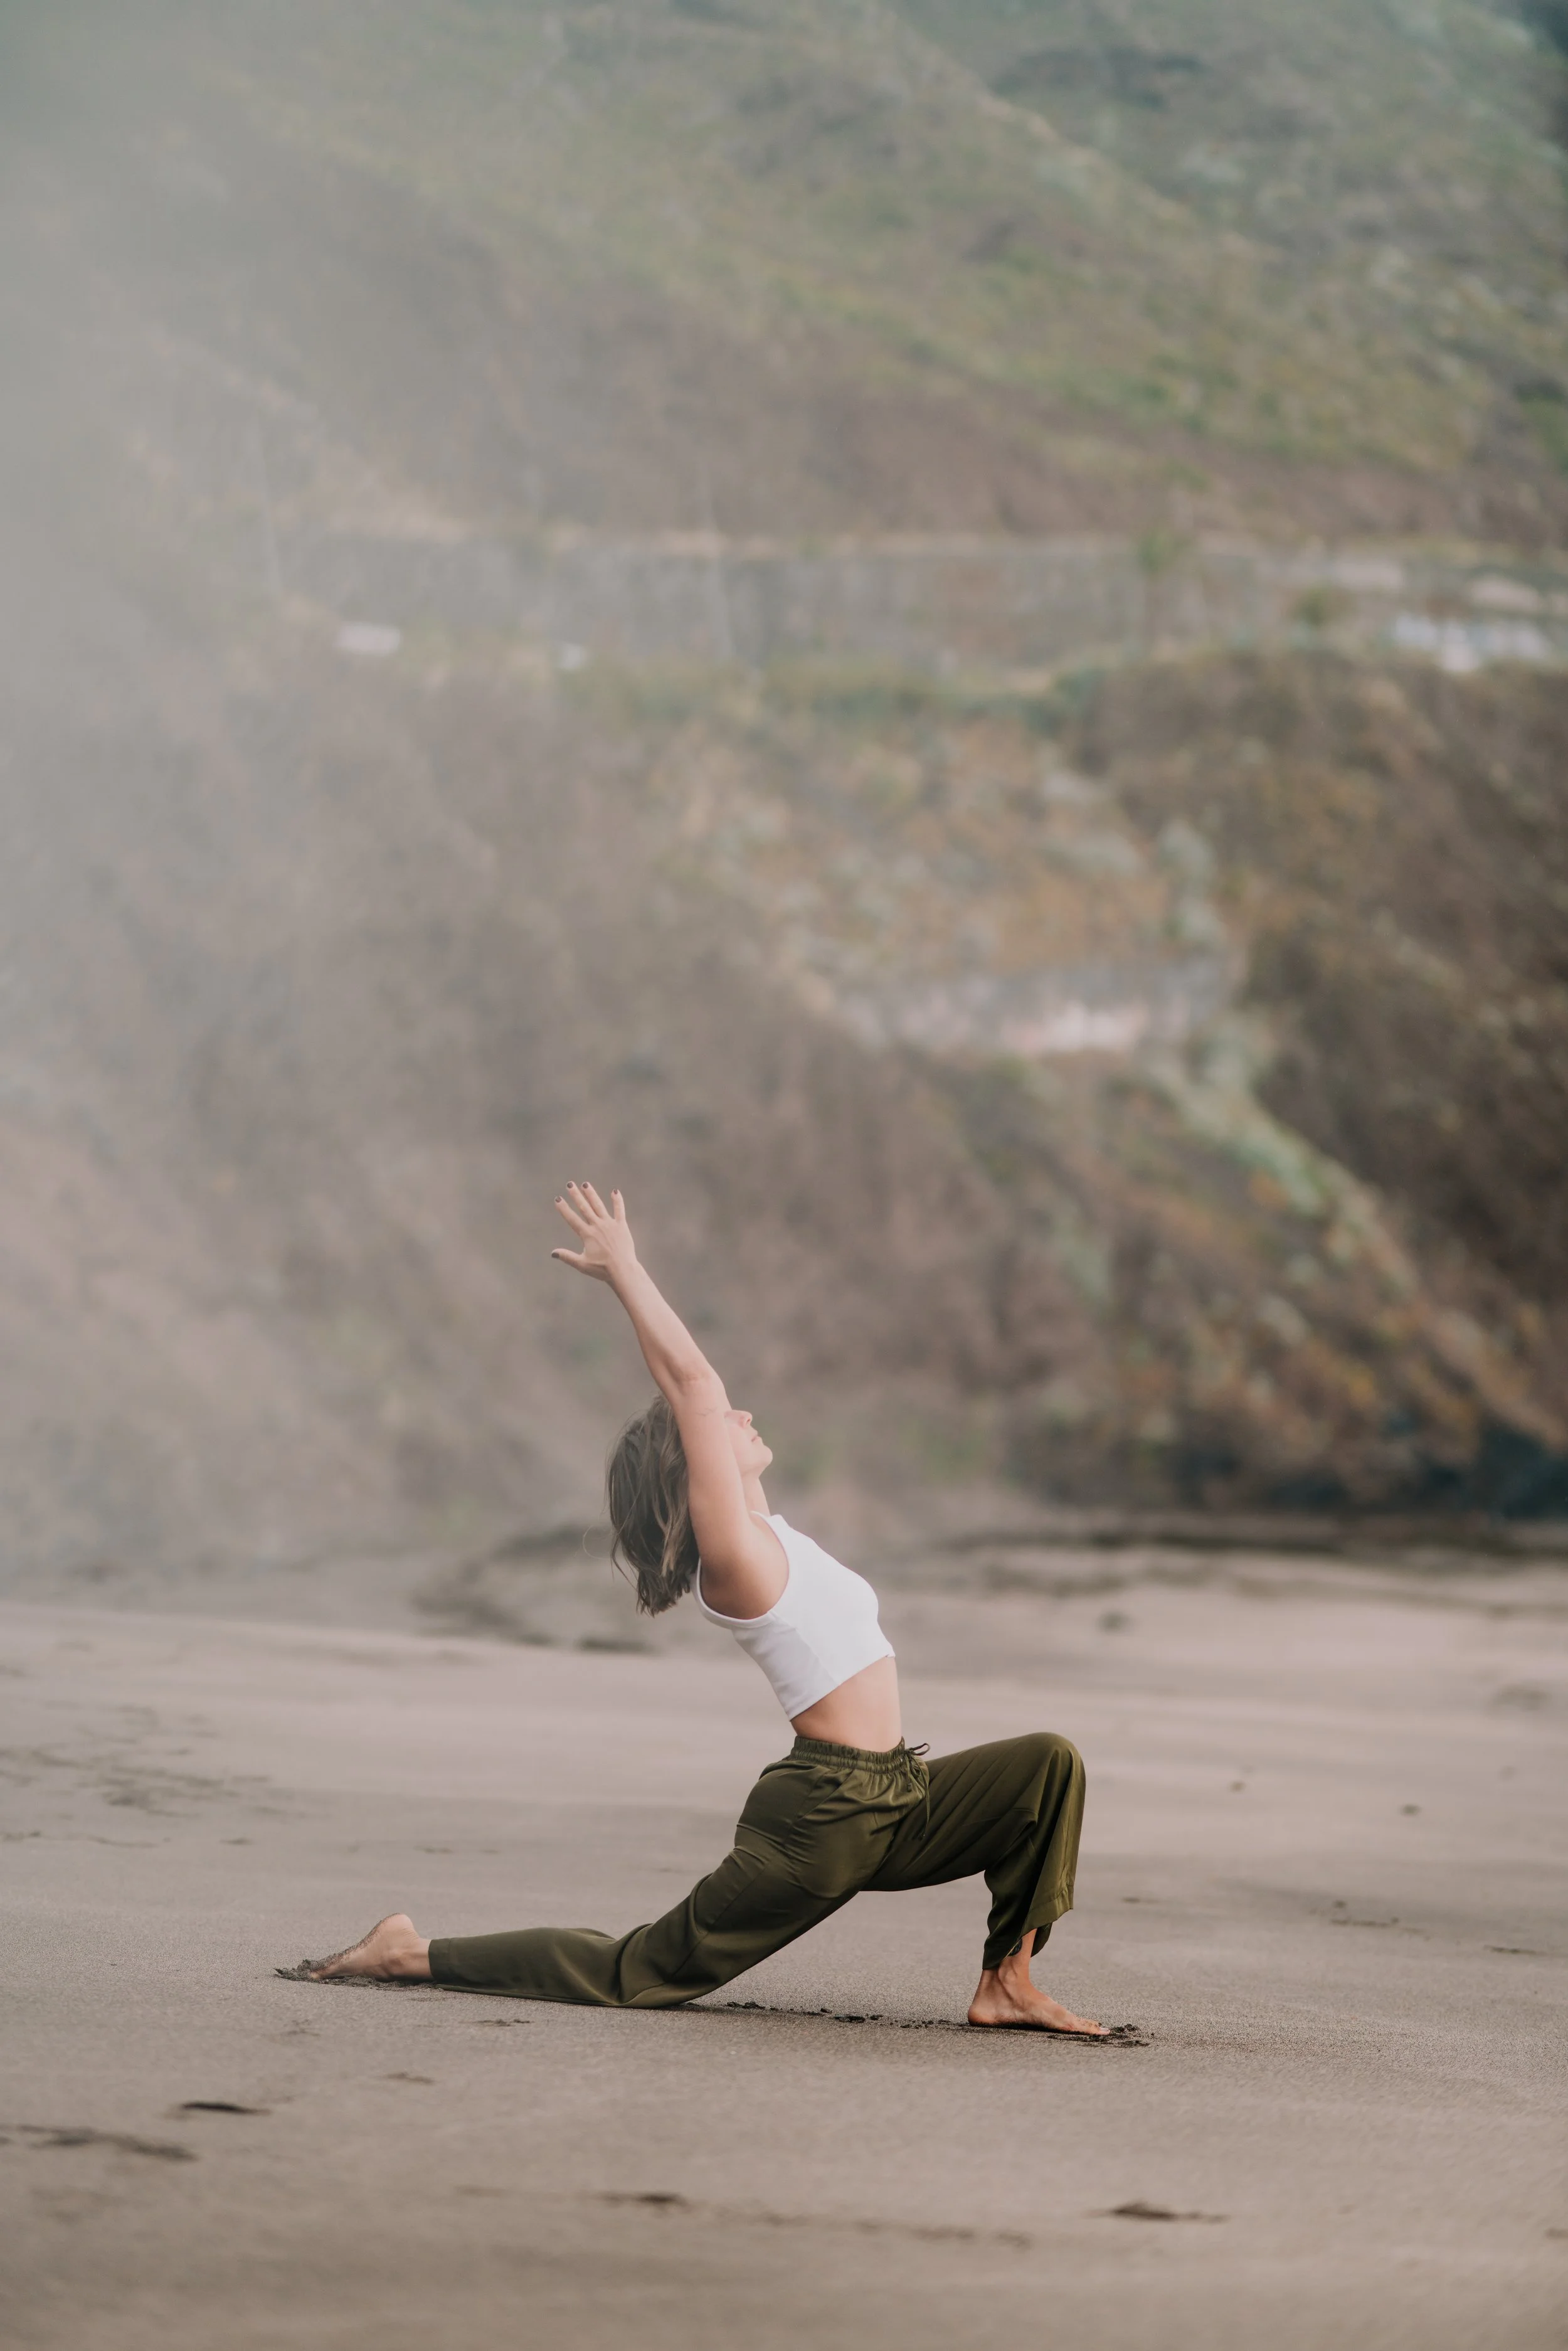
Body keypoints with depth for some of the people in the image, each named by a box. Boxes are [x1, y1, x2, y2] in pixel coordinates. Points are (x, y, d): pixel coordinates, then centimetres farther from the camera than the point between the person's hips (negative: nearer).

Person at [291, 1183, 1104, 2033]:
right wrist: (625, 1271, -10)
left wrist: (627, 1275, 20)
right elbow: (694, 1381, -16)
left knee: (1048, 1764, -3)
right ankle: (411, 1953, 10)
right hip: (821, 1815, -9)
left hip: (893, 1801, 9)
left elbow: (686, 1384, 16)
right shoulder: (733, 1551, -12)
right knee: (638, 1972, -1)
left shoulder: (766, 1539, 12)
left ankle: (1006, 1984, -1)